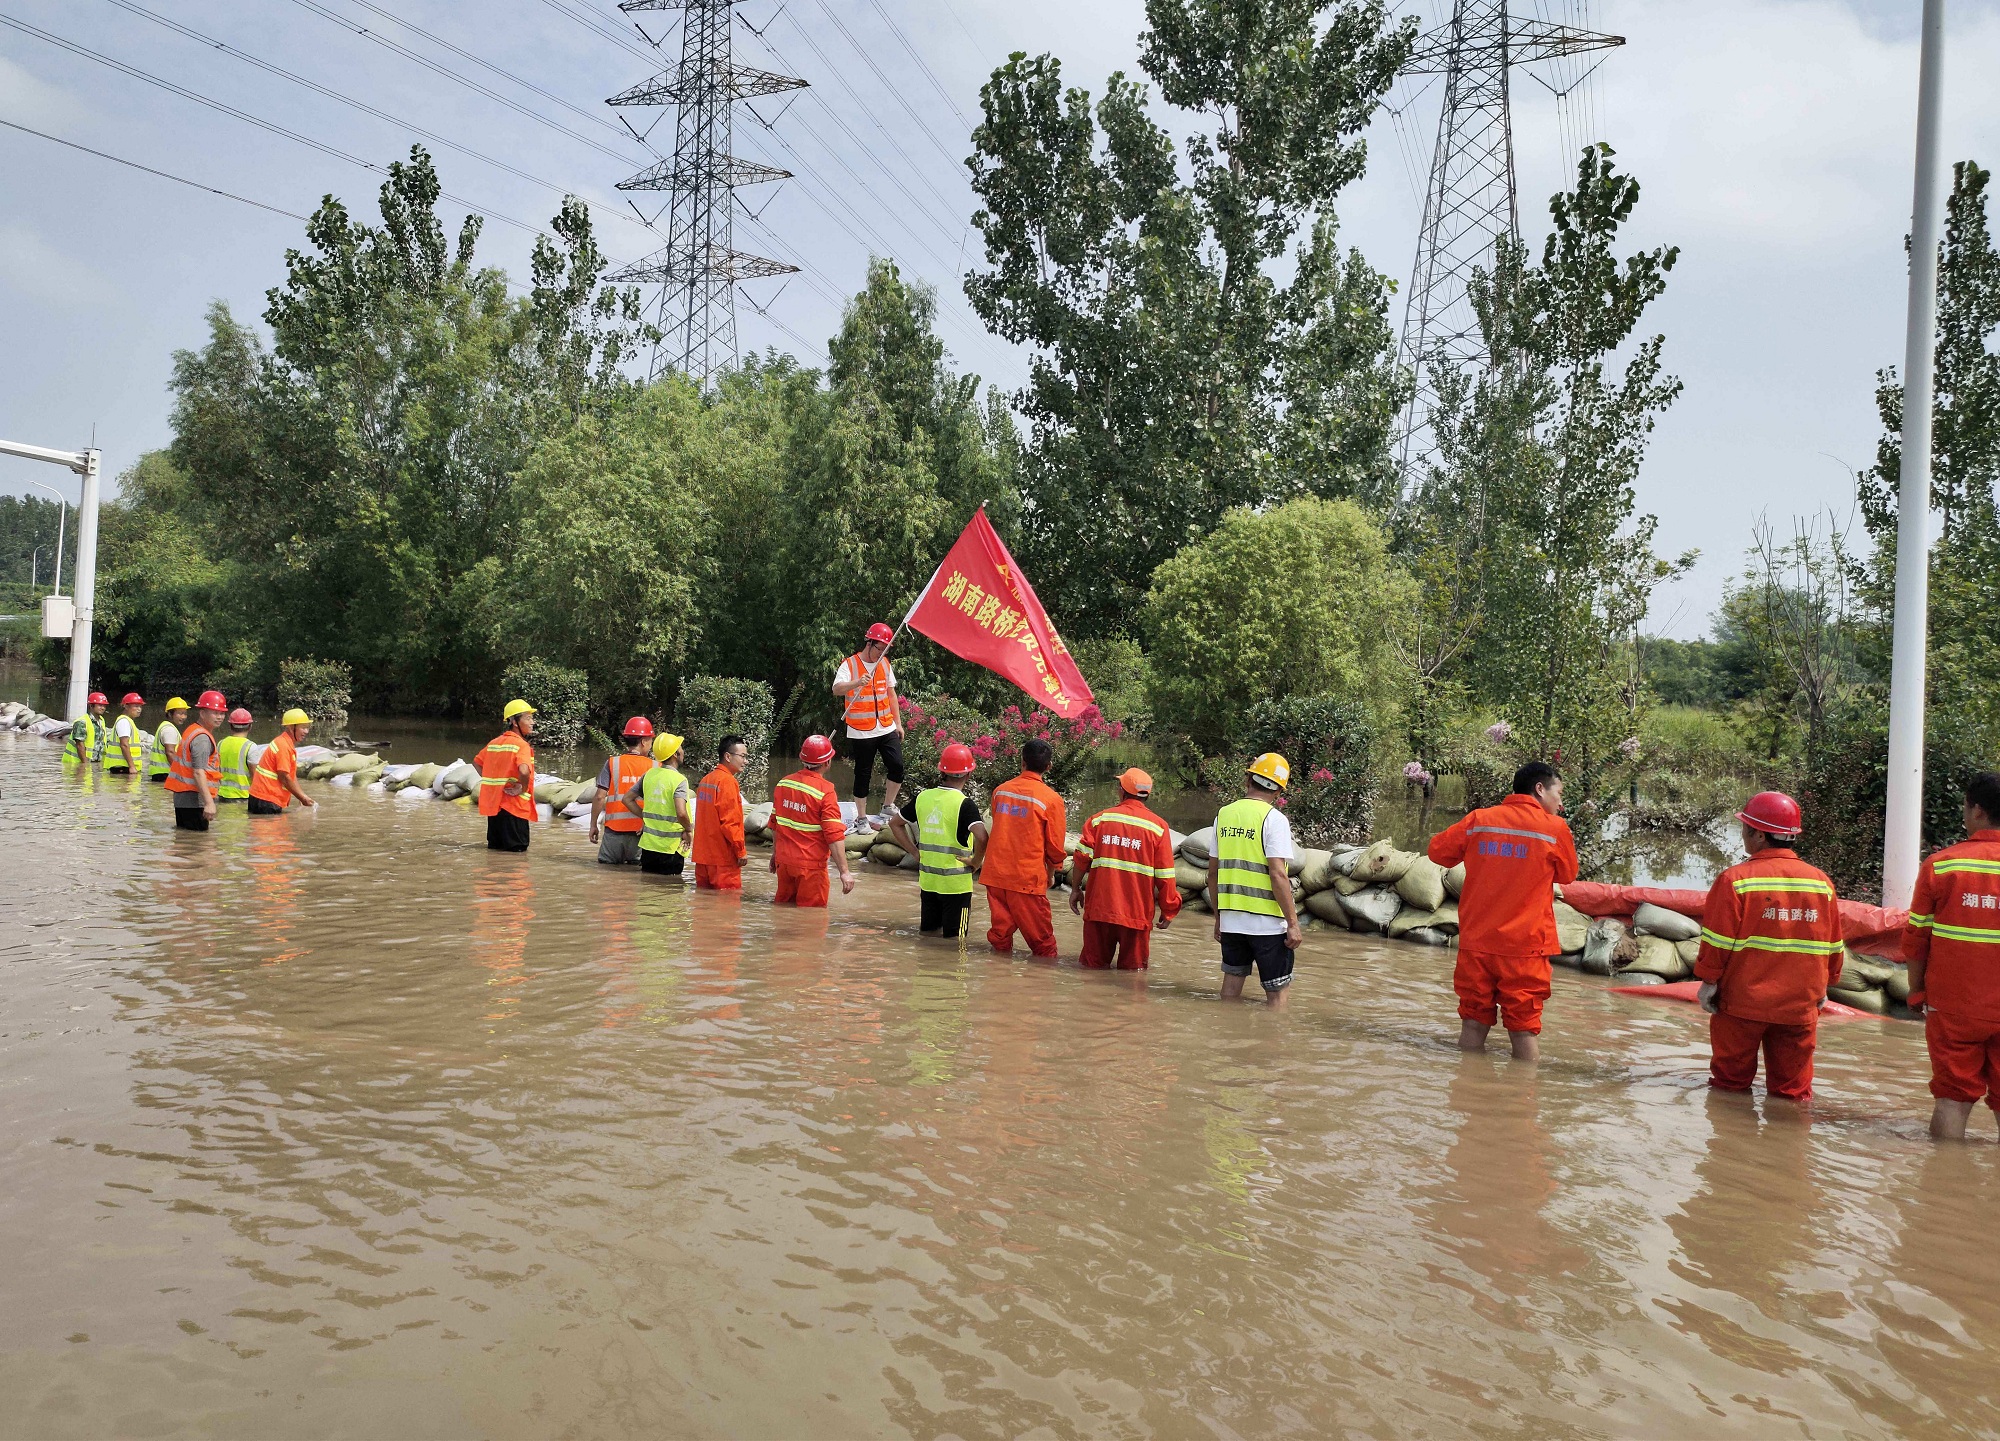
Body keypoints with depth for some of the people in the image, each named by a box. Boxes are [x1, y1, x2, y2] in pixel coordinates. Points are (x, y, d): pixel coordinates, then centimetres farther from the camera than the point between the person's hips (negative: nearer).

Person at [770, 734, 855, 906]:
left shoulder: (783, 783, 3)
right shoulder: (825, 791, -17)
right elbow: (834, 835, -20)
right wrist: (844, 872, -17)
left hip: (783, 860, 6)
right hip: (810, 866, -6)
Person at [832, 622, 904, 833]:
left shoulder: (885, 664, 9)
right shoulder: (850, 665, -8)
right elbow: (837, 689, -23)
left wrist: (898, 723, 13)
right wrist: (857, 683, -42)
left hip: (887, 728, 5)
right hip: (861, 732, -4)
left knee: (897, 767, -5)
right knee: (863, 774, 2)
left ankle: (888, 808, 15)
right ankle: (861, 819, 12)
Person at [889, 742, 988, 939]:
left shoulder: (922, 797, 2)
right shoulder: (965, 803, -15)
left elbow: (895, 823, 12)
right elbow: (981, 837, -29)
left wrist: (915, 852, 11)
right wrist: (976, 862, -12)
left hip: (927, 879, 5)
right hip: (956, 882, -5)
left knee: (928, 932, 19)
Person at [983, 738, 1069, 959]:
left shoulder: (1000, 791, 5)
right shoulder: (1051, 799, -8)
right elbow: (1055, 843, -2)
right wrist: (1052, 870, 16)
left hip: (995, 874, 4)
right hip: (1028, 878, -4)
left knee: (999, 935, 11)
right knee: (1042, 942, 3)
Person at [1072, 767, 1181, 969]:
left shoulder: (1099, 819, 2)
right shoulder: (1157, 827, -1)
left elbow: (1082, 858, -3)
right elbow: (1165, 876, -1)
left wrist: (1075, 889, 10)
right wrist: (1168, 911, 8)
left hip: (1099, 909, 1)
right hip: (1137, 914, -1)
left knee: (1093, 965, 11)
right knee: (1133, 968, 6)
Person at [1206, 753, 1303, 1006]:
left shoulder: (1224, 814, 6)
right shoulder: (1274, 819, -10)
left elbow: (1213, 873, 10)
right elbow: (1278, 875, -18)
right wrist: (1293, 922, -12)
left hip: (1230, 919, 5)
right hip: (1267, 921, -5)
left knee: (1231, 985, 16)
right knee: (1276, 992, 5)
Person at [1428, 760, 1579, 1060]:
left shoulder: (1478, 820, 2)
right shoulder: (1555, 828, -4)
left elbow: (1438, 850, 11)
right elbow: (1567, 876, 11)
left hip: (1476, 942, 3)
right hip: (1525, 946, -3)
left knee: (1474, 1024, 10)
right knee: (1525, 1029, 4)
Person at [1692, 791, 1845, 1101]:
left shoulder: (1736, 879, -13)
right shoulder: (1821, 882, 3)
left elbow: (1717, 939, -12)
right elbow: (1833, 946, 11)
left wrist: (1708, 980, -2)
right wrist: (1823, 986, 22)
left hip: (1742, 1002, -3)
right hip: (1799, 1006, 4)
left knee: (1730, 1082, 11)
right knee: (1792, 1090, 12)